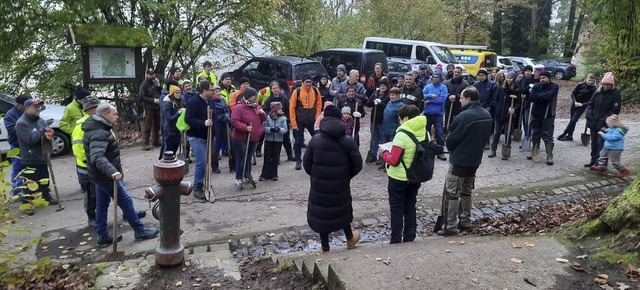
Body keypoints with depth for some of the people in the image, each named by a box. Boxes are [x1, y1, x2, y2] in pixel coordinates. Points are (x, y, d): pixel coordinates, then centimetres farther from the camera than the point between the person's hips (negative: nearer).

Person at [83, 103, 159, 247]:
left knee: (102, 205, 15)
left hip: (102, 175, 10)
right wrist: (111, 171, -53)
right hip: (106, 177, -10)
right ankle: (139, 231, 10)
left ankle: (103, 236, 24)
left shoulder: (98, 129, 9)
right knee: (126, 201, -1)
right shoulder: (99, 134, -25)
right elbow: (97, 157, -40)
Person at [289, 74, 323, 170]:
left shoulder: (316, 91, -1)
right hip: (299, 122, -2)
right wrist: (293, 123, -8)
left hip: (312, 121, 2)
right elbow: (292, 108, -7)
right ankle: (298, 161, 16)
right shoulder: (296, 92, -9)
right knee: (298, 142, 3)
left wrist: (317, 119, -1)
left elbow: (319, 105, 6)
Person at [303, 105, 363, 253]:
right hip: (341, 185, 1)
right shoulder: (348, 142, -10)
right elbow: (357, 165, -6)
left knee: (321, 212, 12)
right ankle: (350, 239, 41)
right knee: (342, 209, 22)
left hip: (319, 185, -1)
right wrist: (346, 177, 11)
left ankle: (325, 247, 22)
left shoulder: (315, 140, -10)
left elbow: (307, 164, -4)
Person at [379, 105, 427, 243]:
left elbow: (393, 161, -22)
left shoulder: (402, 135, -23)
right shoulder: (425, 133, -2)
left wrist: (384, 153, -4)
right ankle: (409, 238, 24)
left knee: (397, 209, 6)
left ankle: (396, 240, 12)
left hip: (398, 178, -6)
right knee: (410, 207, 17)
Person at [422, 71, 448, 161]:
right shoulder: (428, 87, 8)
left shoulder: (443, 87, -2)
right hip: (428, 113, 3)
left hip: (438, 113, -3)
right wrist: (431, 96, -18)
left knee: (440, 133, -4)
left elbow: (442, 99, -14)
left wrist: (429, 101, -11)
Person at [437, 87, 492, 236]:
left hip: (459, 160, -8)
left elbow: (451, 138, -14)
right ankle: (465, 222, 25)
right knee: (466, 192, 19)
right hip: (475, 159, 8)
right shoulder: (487, 115, 3)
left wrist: (451, 149, 6)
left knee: (452, 193, -1)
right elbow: (486, 137, 13)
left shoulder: (464, 116, -23)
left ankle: (450, 226, 2)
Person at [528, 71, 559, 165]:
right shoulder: (536, 86, 4)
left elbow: (549, 95, -27)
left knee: (548, 136, -5)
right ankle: (534, 153, 28)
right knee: (535, 135, 15)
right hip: (536, 114, 5)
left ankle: (550, 156, -1)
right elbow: (531, 97, -11)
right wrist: (543, 98, -20)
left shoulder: (554, 87, -8)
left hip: (548, 115, -5)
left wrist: (537, 96, -15)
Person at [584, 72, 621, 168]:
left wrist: (605, 119, -18)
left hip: (604, 125, -5)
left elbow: (615, 110, -11)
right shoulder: (598, 91, 6)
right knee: (594, 143, 15)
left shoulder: (615, 94, -8)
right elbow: (590, 104, 12)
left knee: (601, 143, -4)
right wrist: (589, 114, -4)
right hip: (593, 123, 5)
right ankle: (593, 160, 27)